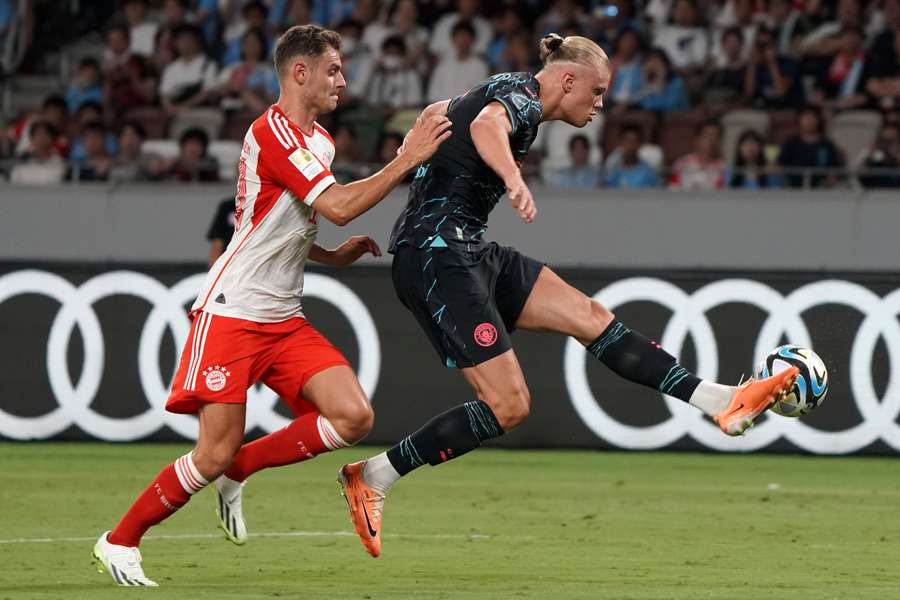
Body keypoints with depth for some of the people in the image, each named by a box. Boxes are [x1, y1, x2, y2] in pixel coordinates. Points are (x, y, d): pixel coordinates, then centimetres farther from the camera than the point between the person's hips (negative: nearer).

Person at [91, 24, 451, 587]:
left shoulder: (318, 139, 16)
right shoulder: (273, 132, -15)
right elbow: (339, 206, -25)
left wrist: (334, 256, 14)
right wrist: (407, 160, -21)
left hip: (284, 319, 9)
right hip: (232, 313, -9)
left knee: (354, 417, -10)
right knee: (214, 454, -11)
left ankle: (237, 471, 8)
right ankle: (119, 542, 8)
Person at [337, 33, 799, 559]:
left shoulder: (510, 94, 19)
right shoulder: (520, 93, -12)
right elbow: (486, 125, -37)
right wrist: (514, 179, -56)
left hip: (469, 253, 10)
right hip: (437, 255, -10)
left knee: (590, 316, 1)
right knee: (508, 406, -14)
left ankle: (720, 401, -4)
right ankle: (372, 478, -8)